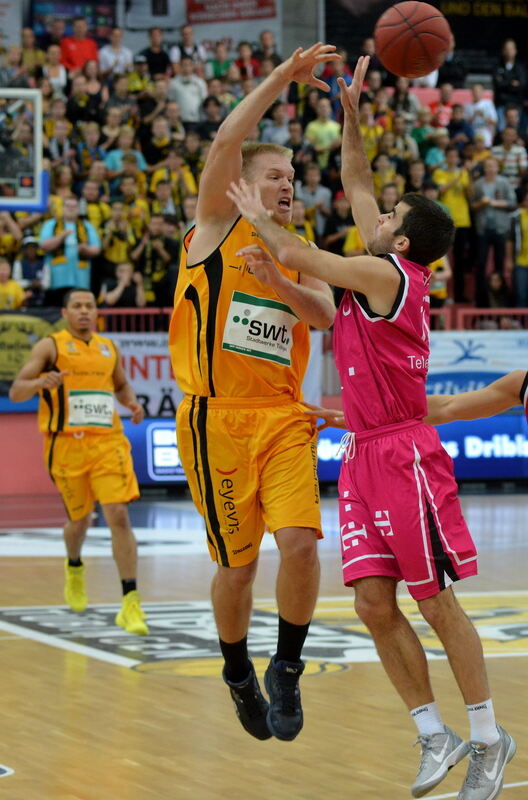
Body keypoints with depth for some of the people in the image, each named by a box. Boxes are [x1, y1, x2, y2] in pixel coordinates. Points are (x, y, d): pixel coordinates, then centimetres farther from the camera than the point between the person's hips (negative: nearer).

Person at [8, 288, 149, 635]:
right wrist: (40, 383, -27)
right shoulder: (51, 346, 0)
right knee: (80, 518, 11)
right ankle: (74, 568, 46)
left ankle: (131, 604, -14)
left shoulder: (110, 348, 13)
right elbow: (15, 392, -5)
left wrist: (132, 402, 6)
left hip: (108, 442, 2)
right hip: (67, 445, -2)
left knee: (119, 516, -12)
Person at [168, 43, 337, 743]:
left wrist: (279, 284, -18)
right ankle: (238, 674, 27)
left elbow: (325, 313, -1)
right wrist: (283, 78, -11)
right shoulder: (218, 227, 5)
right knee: (237, 566, 2)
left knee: (300, 541, -16)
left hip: (284, 418, 3)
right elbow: (226, 142, -9)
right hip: (219, 418, -3)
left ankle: (287, 671, 3)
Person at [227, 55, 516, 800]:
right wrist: (351, 115, 17)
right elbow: (355, 185, 22)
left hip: (403, 453, -8)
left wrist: (259, 217, 8)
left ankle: (488, 737, 6)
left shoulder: (388, 275, -12)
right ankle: (436, 734, 8)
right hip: (364, 454, 8)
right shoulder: (384, 272, 12)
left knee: (436, 602, -2)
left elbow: (301, 256, -9)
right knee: (374, 604, 3)